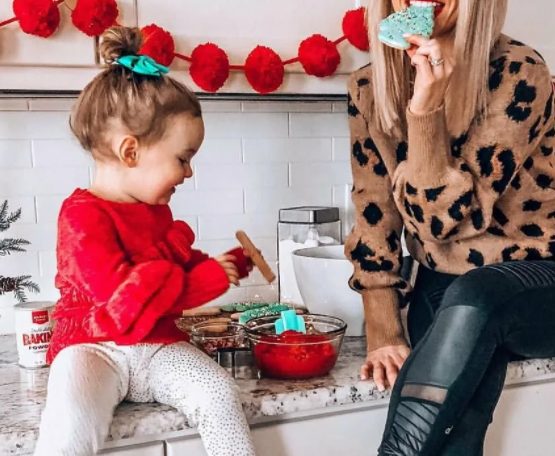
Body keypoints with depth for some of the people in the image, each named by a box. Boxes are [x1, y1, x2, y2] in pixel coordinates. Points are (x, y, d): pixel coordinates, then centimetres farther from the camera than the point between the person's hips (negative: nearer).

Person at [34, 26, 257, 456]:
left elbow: (186, 267, 29)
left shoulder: (157, 212, 13)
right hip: (94, 347, -6)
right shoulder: (83, 215, -14)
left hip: (159, 346, 6)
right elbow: (123, 294, -24)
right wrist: (209, 278, -19)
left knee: (219, 396, -18)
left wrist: (232, 263, 12)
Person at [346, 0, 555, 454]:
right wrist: (383, 331, -9)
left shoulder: (518, 74, -17)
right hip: (442, 288, 3)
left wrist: (424, 109, -30)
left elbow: (445, 216, -19)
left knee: (470, 301, -37)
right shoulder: (369, 88, -2)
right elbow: (374, 216, -2)